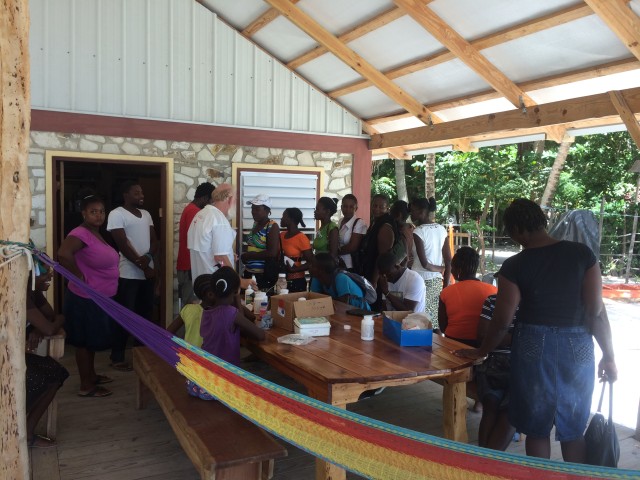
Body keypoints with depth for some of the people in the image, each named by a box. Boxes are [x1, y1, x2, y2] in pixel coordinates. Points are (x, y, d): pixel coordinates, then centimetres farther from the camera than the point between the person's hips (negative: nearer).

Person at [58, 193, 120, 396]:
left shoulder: (97, 234, 10)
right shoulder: (80, 233, -21)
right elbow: (63, 253, -38)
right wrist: (78, 276, -27)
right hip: (85, 299, -9)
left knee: (92, 340, 21)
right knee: (84, 341, 3)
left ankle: (91, 375, 36)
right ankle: (86, 386, 13)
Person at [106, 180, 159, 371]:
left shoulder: (146, 214, 14)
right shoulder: (117, 214, -7)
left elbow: (154, 240, 10)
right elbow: (123, 244, -14)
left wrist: (148, 257, -11)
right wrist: (142, 265, -14)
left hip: (148, 272, 7)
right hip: (128, 274, -7)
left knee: (146, 313, 13)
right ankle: (117, 357, 10)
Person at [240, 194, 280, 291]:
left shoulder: (272, 227, -12)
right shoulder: (256, 224, 11)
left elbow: (272, 253, -20)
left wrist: (248, 256, -13)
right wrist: (246, 256, 4)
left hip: (264, 275, -7)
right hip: (249, 272, 7)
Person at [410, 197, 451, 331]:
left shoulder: (418, 232, -11)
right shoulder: (441, 229, 7)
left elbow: (424, 264, -14)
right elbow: (448, 260, 7)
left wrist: (441, 269, 3)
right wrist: (446, 284, 11)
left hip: (422, 281, -6)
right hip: (437, 281, 7)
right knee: (436, 324, 10)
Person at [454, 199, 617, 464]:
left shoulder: (514, 266, -11)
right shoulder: (582, 253, -6)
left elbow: (502, 321, -5)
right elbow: (597, 312, -6)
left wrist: (482, 351, 10)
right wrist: (608, 356, 6)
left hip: (534, 347, -2)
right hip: (577, 348, 2)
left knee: (537, 428, 14)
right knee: (573, 430, 17)